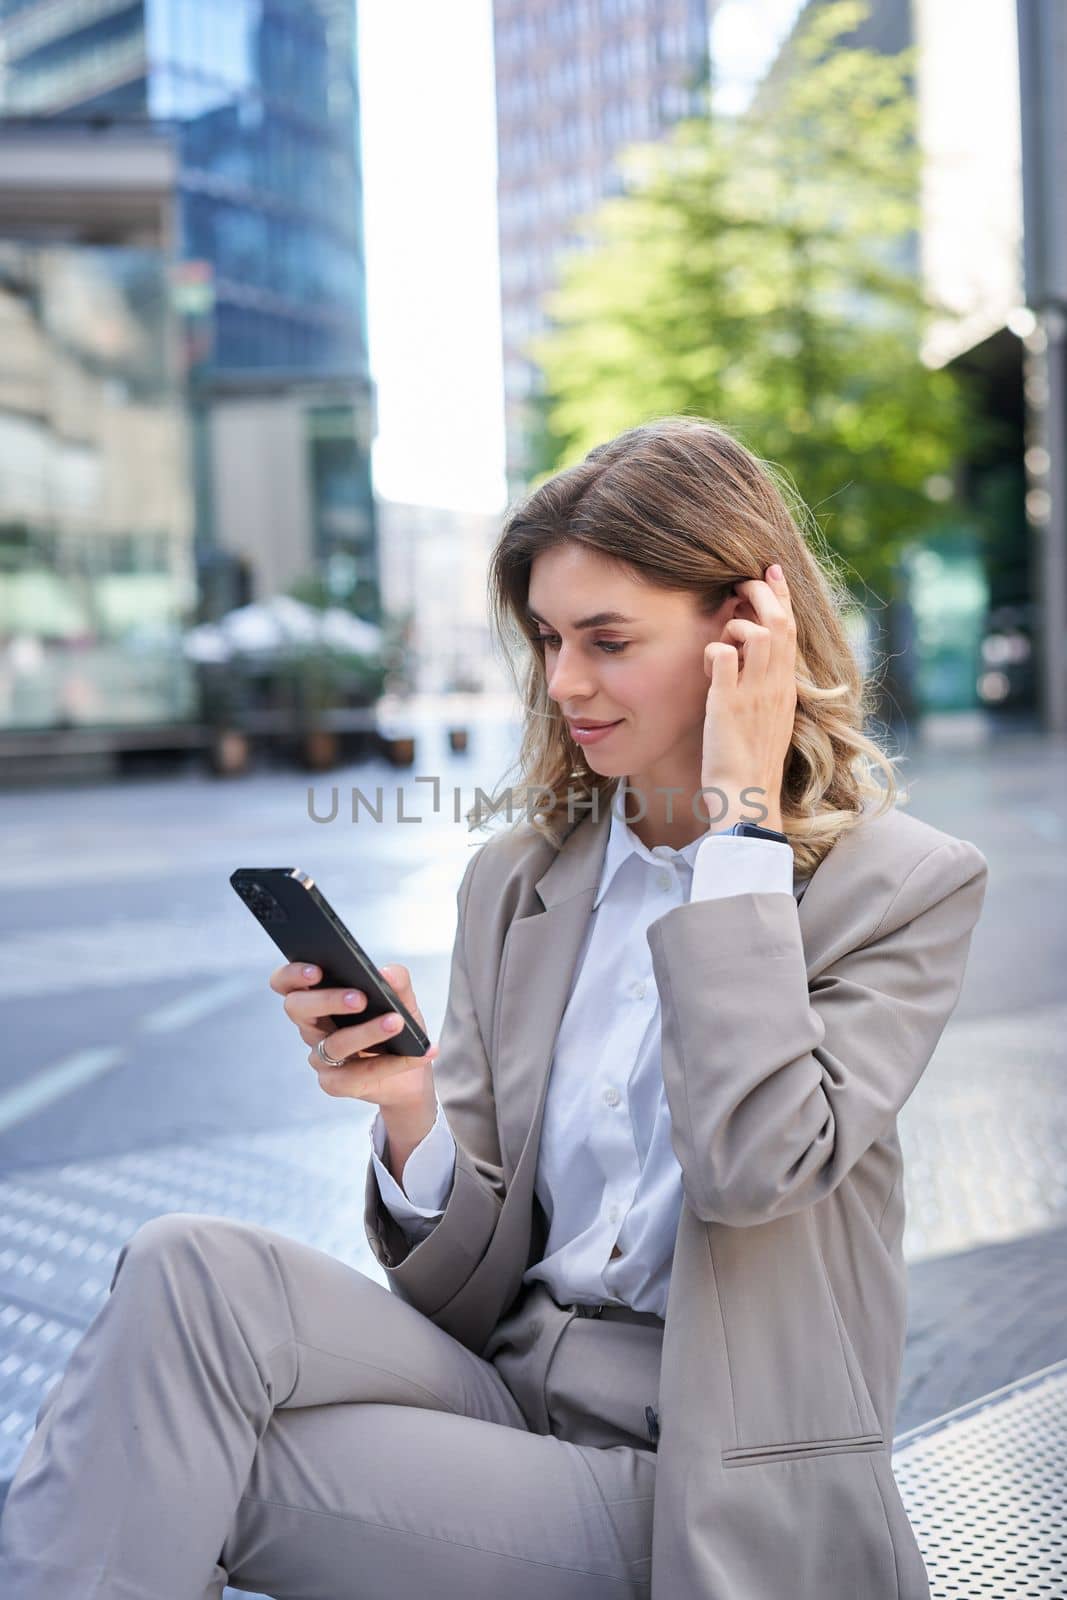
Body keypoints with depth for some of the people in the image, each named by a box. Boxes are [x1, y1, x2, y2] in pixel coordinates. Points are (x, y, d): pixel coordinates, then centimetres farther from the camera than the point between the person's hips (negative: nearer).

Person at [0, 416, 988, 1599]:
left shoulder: (906, 884, -4)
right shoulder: (515, 879, 8)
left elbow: (756, 1164, -22)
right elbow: (462, 1282, 8)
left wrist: (741, 815, -15)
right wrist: (412, 1113, -15)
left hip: (691, 1482, -4)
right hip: (498, 1386, 5)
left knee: (188, 1467, -24)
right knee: (191, 1270, -25)